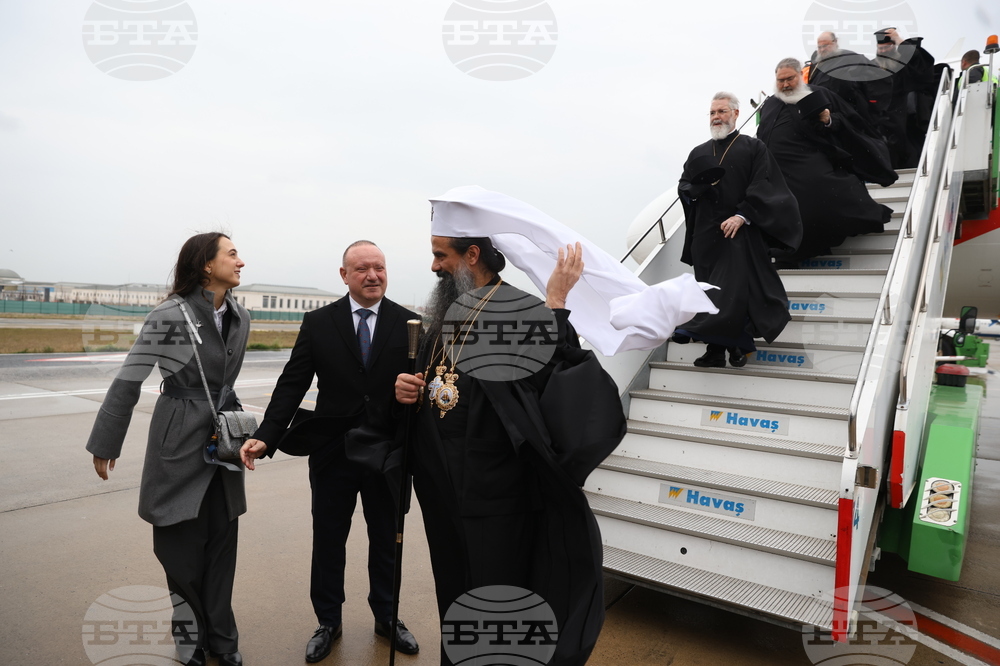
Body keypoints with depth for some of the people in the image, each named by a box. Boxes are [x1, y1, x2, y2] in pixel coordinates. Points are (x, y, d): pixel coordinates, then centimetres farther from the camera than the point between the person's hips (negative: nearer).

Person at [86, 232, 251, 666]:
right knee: (182, 544, 7)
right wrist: (105, 445, -2)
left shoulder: (239, 318, 2)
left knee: (222, 541, 10)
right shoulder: (171, 315, -14)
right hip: (180, 441, -4)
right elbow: (128, 381, -8)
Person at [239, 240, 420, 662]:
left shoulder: (408, 324, -4)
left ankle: (386, 617, 40)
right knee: (327, 543, 15)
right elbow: (292, 384, -5)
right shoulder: (318, 323, -3)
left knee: (387, 541, 17)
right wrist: (266, 437, -15)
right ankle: (328, 623, 37)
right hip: (333, 454, 0)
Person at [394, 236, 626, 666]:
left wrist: (555, 305, -35)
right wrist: (408, 389, -2)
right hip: (446, 497, 8)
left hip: (496, 501, -8)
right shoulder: (447, 315, 8)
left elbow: (551, 379, -31)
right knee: (455, 600, 24)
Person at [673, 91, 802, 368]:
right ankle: (715, 350, 5)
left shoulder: (754, 148, 6)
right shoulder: (698, 153, 18)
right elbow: (683, 187, 15)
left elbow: (762, 187, -4)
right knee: (710, 293, 2)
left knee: (737, 290, -13)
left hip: (741, 232, -4)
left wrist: (742, 215, -17)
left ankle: (737, 345, -5)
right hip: (705, 235, 4)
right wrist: (694, 190, -9)